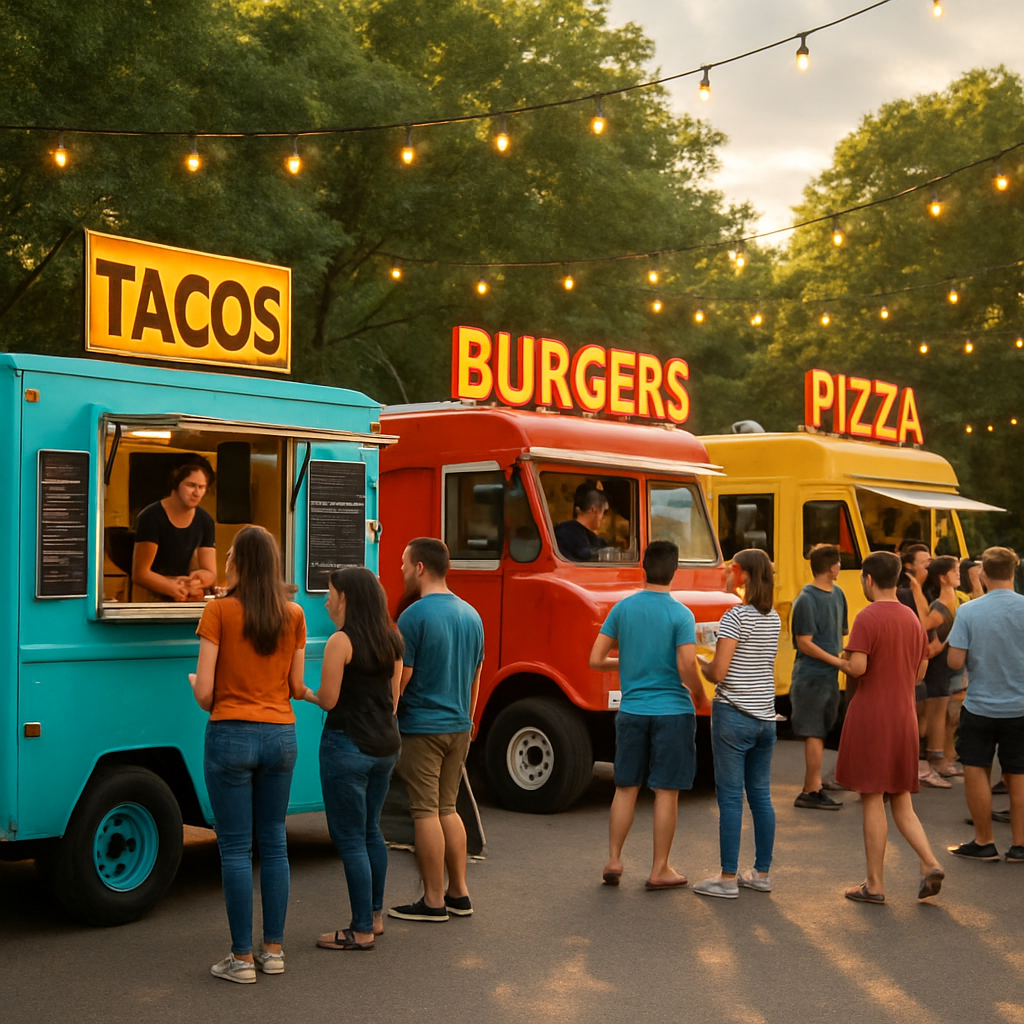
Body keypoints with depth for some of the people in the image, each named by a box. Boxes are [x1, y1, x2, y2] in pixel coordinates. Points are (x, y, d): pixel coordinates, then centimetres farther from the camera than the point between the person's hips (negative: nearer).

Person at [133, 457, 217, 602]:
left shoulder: (205, 521, 3)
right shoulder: (151, 517, -12)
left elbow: (211, 573, 5)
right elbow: (140, 574, -14)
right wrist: (175, 589, -25)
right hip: (150, 597, -5)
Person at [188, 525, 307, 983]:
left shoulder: (219, 611, -8)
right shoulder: (293, 615, 3)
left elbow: (204, 691, -10)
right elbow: (297, 688, 6)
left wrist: (196, 686, 12)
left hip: (232, 735, -4)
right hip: (281, 735, 4)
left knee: (236, 847, 2)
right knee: (273, 842, 13)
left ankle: (242, 958, 5)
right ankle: (273, 950, 17)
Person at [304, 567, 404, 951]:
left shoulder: (341, 642, -15)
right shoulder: (391, 640, 7)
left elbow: (328, 700, -15)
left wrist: (303, 692, 4)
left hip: (348, 746, -8)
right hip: (384, 745, 8)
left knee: (350, 839, 0)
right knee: (370, 831, 20)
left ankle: (361, 931, 4)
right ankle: (374, 916, 28)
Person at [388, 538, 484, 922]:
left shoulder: (413, 617, -14)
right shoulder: (471, 615, 9)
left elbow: (399, 679, -14)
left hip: (421, 728, -7)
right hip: (459, 727, 7)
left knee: (426, 812, 0)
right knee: (448, 808, 16)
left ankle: (433, 901, 5)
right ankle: (459, 894, 19)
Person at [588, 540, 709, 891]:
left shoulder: (622, 608, 1)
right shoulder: (681, 615, -11)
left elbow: (596, 660, 1)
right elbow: (687, 667, -19)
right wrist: (700, 696, 0)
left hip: (632, 711, 4)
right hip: (672, 711, -3)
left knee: (626, 788, 14)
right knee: (666, 791, 5)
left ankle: (613, 861, 17)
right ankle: (660, 870, 11)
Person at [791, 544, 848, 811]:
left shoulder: (837, 593, 11)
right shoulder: (807, 599, -14)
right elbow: (804, 643, -15)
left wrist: (841, 656, 5)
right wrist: (838, 661, -14)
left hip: (830, 676, 8)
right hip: (811, 676, -8)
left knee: (819, 733, 11)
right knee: (814, 733, -5)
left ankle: (811, 789, 17)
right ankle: (813, 789, 0)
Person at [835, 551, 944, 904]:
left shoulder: (868, 617, -13)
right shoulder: (912, 618, 10)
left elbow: (857, 666, -22)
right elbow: (920, 672, 15)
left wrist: (843, 661, -2)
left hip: (870, 717, -7)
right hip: (904, 719, 7)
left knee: (872, 800, 0)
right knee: (901, 801, 15)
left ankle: (874, 884, 6)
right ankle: (930, 864, -2)